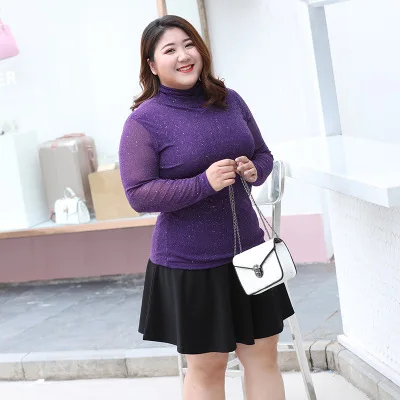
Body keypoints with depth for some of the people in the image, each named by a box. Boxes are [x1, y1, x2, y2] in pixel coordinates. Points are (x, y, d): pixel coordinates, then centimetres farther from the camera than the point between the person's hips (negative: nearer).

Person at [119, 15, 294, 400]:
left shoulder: (230, 101, 5)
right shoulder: (143, 121, -11)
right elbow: (138, 194, -15)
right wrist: (204, 184, -24)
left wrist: (254, 170, -8)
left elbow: (264, 154, 16)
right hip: (188, 264, -5)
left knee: (263, 353, 12)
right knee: (206, 366, 6)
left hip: (248, 250, 5)